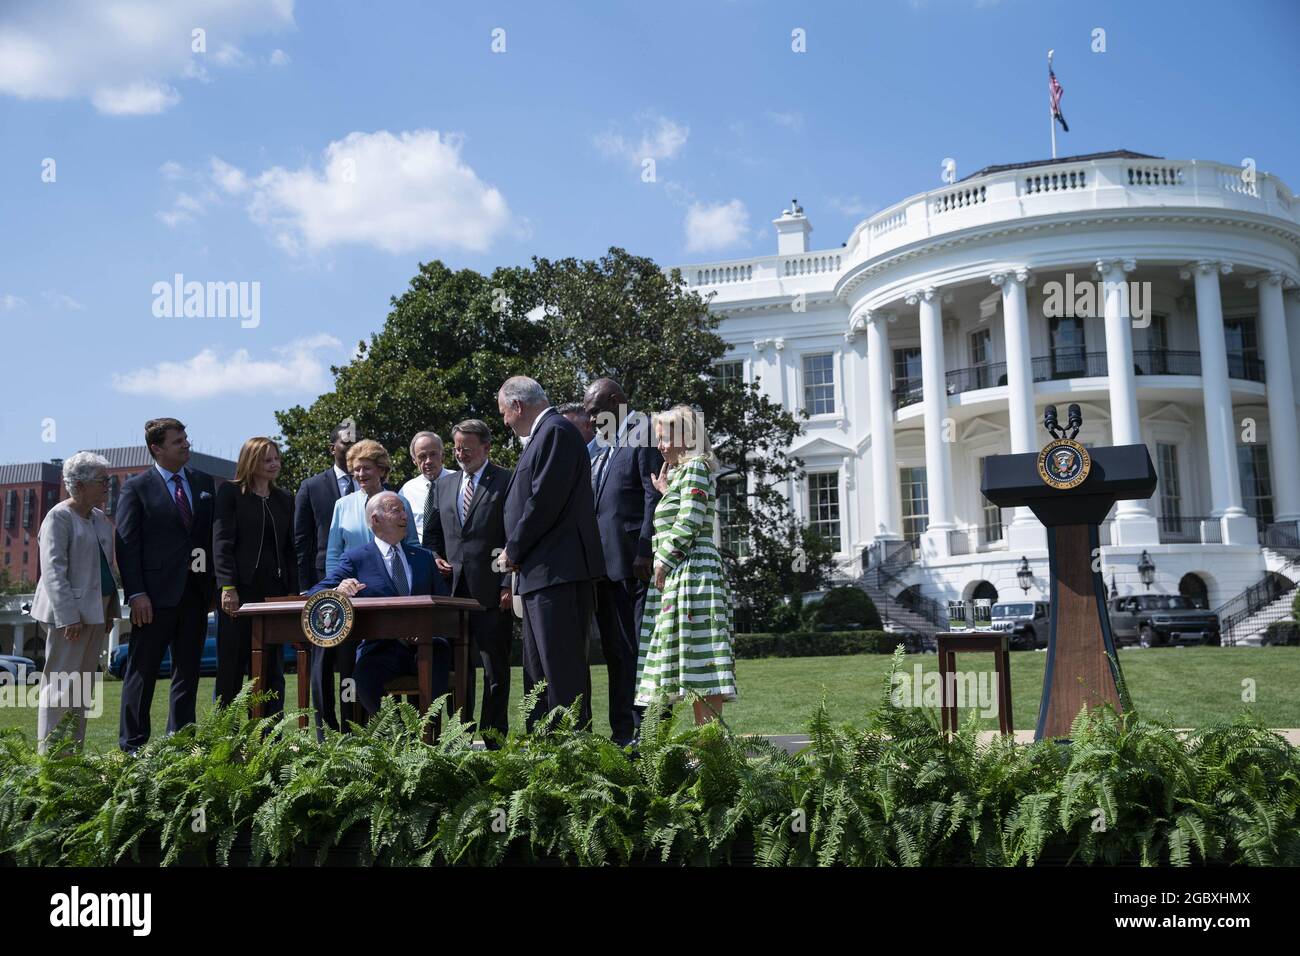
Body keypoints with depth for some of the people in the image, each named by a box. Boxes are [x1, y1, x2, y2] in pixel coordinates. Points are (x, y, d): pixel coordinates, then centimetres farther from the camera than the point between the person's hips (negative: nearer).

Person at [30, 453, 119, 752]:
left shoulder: (100, 518, 15)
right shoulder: (59, 517, -10)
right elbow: (53, 570, -16)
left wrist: (110, 609, 16)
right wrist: (69, 616, -22)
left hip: (95, 611, 8)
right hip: (69, 612, -8)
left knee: (83, 685, 11)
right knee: (61, 684, -5)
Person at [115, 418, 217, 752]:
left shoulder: (203, 482, 12)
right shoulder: (137, 487, -2)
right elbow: (126, 544, -7)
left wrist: (215, 583, 5)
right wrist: (136, 593, -15)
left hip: (195, 590, 5)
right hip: (155, 593, -5)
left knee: (188, 670, 10)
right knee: (142, 671, 2)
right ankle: (133, 744, 10)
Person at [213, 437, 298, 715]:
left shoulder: (283, 499, 16)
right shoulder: (230, 492, 2)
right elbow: (221, 542, -6)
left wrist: (293, 591, 6)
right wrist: (227, 586, -15)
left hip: (275, 589, 4)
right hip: (240, 590, -4)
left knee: (273, 668, 3)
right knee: (231, 666, 2)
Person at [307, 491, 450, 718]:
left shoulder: (423, 557, 22)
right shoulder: (355, 557, 11)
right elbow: (315, 594, 2)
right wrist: (339, 591, -22)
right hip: (380, 649, -2)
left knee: (441, 649, -33)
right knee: (365, 674, -34)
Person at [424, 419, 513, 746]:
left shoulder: (507, 482, -2)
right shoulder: (445, 483, 16)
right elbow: (432, 532, 25)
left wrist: (508, 585, -13)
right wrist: (435, 557, 5)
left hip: (491, 592, -5)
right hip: (453, 589, 5)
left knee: (495, 668, 1)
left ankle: (493, 739, 7)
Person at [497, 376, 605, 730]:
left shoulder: (556, 432, -11)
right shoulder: (544, 434, 19)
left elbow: (544, 501, -19)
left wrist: (514, 551, -9)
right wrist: (518, 553, 12)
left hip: (557, 570, -11)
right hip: (540, 574, 11)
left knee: (561, 666, -10)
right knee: (538, 666, 14)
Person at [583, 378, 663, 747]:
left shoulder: (644, 435, -4)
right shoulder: (604, 450, 23)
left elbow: (655, 495, -13)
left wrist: (645, 551, -19)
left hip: (635, 562, -9)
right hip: (607, 563, 9)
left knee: (643, 649, -6)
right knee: (616, 651, 10)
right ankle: (622, 733, 14)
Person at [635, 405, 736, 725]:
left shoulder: (695, 468, -7)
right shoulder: (678, 471, 22)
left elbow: (687, 525, -16)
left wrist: (662, 564, -12)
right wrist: (664, 492, 15)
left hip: (691, 572, -10)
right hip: (674, 576, 10)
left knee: (698, 659, -12)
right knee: (693, 663, 7)